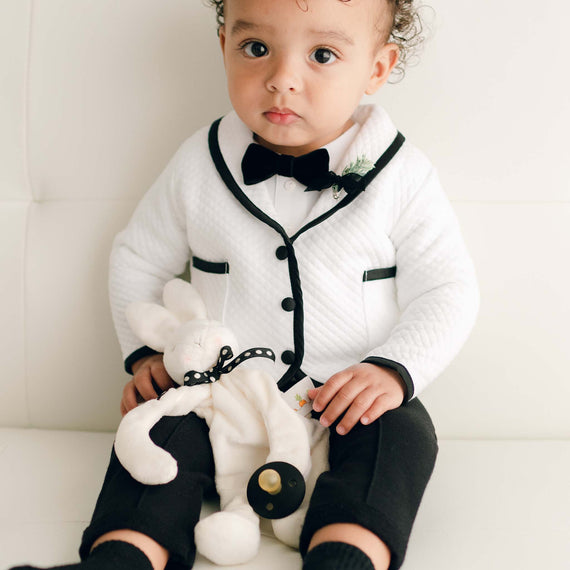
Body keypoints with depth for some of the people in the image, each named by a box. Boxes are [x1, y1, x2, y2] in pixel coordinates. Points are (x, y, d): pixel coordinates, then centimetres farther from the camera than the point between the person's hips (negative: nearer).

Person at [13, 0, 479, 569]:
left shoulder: (402, 177, -7)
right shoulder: (199, 164, -1)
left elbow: (446, 290, -4)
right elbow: (138, 257, 12)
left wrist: (395, 369, -20)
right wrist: (146, 352, 0)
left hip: (349, 396, -1)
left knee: (401, 434, -28)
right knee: (162, 429, -22)